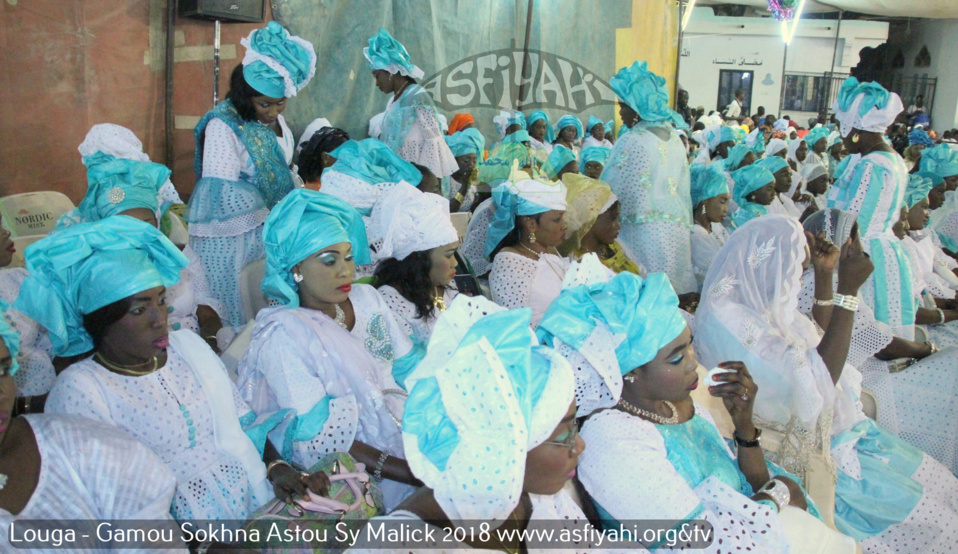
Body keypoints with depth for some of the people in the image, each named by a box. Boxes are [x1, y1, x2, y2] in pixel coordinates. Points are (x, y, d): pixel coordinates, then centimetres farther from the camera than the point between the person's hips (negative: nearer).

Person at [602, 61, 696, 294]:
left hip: (645, 231, -7)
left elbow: (612, 190, -10)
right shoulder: (674, 138, 11)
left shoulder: (633, 140, -12)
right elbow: (683, 188, 16)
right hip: (677, 230, 8)